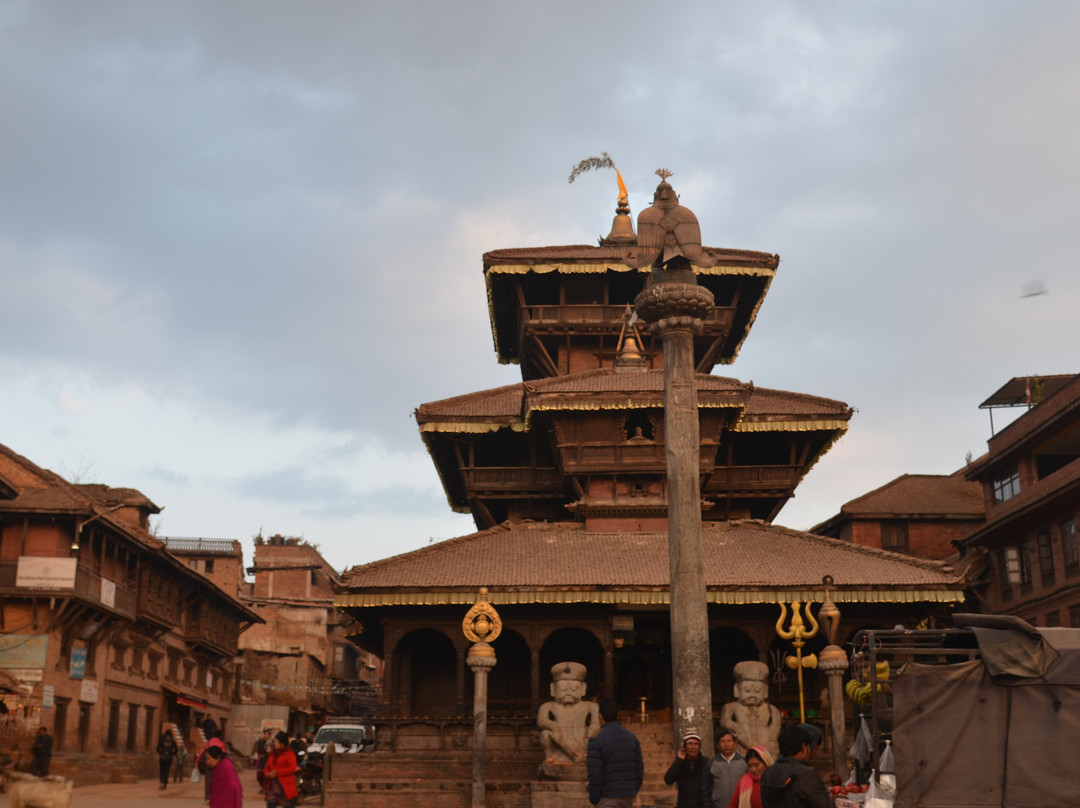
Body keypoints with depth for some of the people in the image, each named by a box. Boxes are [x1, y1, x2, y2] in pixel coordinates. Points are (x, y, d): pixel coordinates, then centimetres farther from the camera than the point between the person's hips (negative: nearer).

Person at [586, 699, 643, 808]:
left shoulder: (596, 740, -12)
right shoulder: (631, 737, 6)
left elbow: (594, 774, -17)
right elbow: (639, 769, 8)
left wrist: (593, 799, -3)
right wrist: (633, 794, 17)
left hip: (608, 798, -6)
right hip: (628, 797, 6)